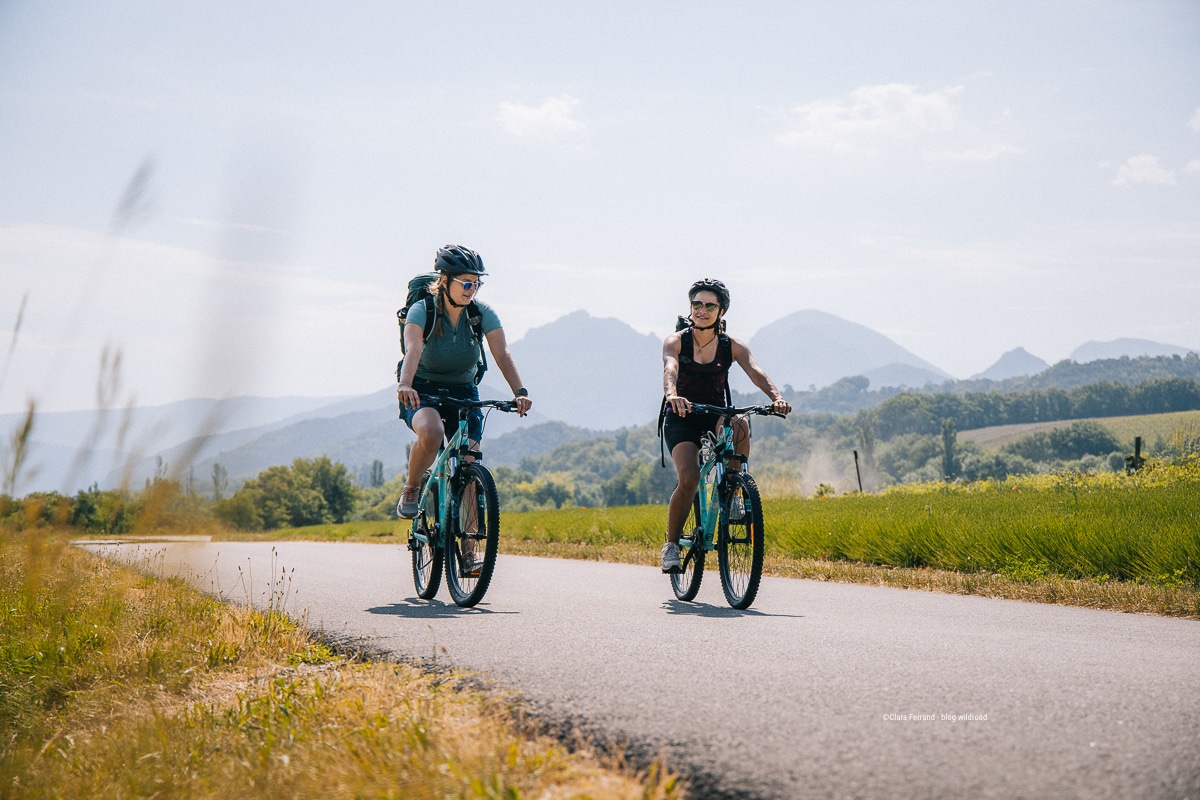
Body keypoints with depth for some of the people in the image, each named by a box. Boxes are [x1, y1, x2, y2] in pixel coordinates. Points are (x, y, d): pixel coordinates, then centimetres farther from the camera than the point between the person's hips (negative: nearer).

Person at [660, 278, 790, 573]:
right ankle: (671, 544, -5)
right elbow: (670, 369, -27)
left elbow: (755, 372, -19)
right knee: (689, 478, -25)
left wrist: (776, 397, -40)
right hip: (682, 419, -2)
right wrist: (672, 395, -50)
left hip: (716, 417, 2)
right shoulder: (676, 341, -7)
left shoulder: (732, 346, -3)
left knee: (740, 425, -35)